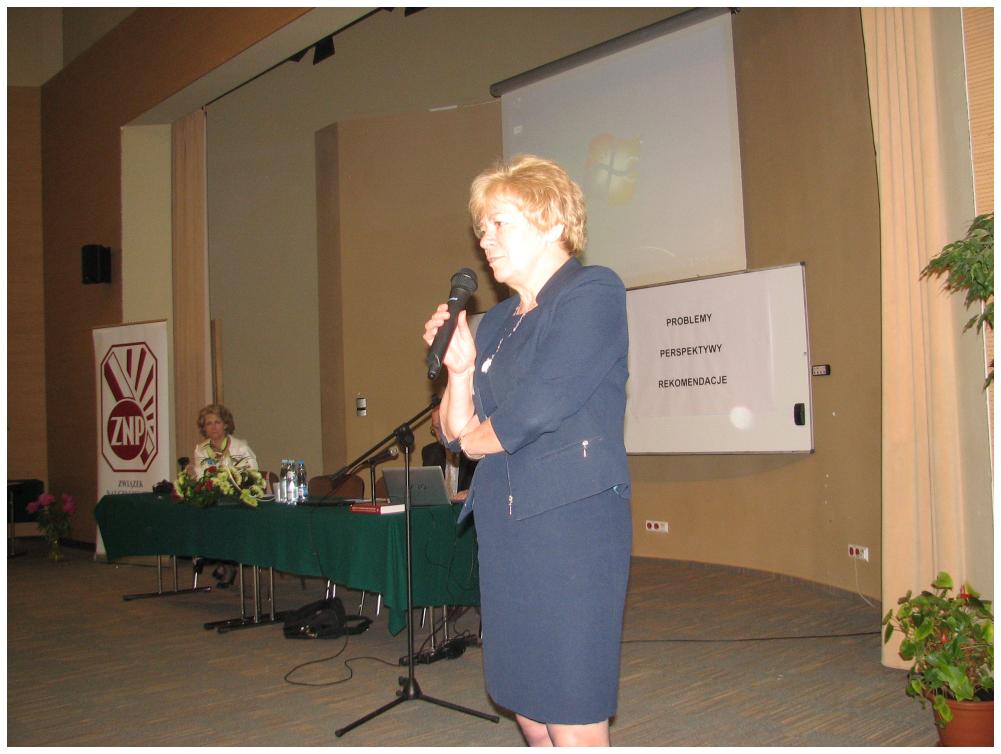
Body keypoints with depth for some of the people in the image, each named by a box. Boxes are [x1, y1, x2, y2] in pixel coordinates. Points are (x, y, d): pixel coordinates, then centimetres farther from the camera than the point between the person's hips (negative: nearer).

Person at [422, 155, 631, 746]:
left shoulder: (594, 293, -5)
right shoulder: (496, 322, 16)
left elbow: (538, 406, -16)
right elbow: (458, 431, 12)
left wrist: (479, 438, 2)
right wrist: (459, 368, -4)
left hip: (573, 519, -7)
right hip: (504, 523, 8)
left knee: (574, 727, -2)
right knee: (527, 710, 14)